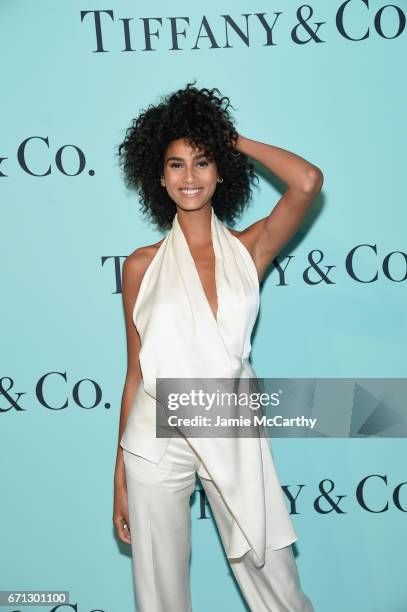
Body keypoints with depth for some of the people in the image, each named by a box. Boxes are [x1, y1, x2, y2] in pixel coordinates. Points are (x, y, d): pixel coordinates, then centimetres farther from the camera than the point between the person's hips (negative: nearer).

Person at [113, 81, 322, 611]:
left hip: (234, 438, 0)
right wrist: (120, 476, 6)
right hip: (157, 439, 1)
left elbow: (309, 182, -16)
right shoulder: (142, 265, 1)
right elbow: (135, 372, 4)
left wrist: (235, 141, -2)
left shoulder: (249, 249, 1)